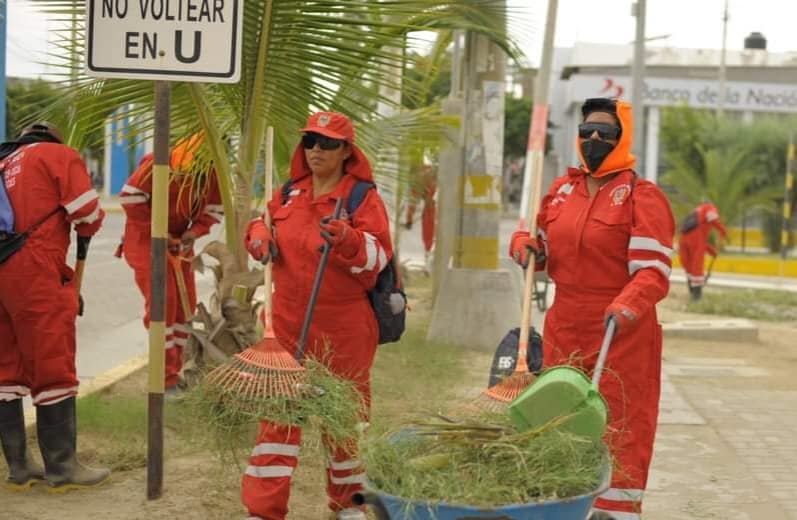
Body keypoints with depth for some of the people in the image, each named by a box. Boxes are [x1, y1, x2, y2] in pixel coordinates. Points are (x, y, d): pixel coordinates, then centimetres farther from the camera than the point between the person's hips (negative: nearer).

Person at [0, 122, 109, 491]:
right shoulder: (58, 155, 5)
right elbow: (87, 213, -3)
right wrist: (86, 232, 18)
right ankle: (62, 468, 1)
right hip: (33, 271, -7)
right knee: (53, 366, -2)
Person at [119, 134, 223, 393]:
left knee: (185, 303, 6)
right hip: (145, 238, -7)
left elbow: (214, 210, 5)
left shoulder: (211, 174, -4)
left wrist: (194, 233, -14)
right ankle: (166, 379, -8)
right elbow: (131, 197, -23)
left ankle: (174, 372, 18)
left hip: (179, 242, 7)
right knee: (162, 301, -12)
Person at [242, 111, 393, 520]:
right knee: (278, 414, 2)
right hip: (289, 324, 4)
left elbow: (377, 256, -16)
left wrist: (347, 239, -34)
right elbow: (264, 223, 24)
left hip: (344, 330, -3)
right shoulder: (288, 194, 7)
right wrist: (259, 237, 1)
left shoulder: (364, 198, -7)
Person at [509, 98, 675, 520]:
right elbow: (545, 250, 25)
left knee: (619, 426, -3)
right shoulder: (561, 190, 12)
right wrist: (525, 244, 2)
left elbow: (654, 270, -15)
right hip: (563, 331, 6)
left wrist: (626, 306, -31)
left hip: (623, 337, -6)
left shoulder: (642, 196, -8)